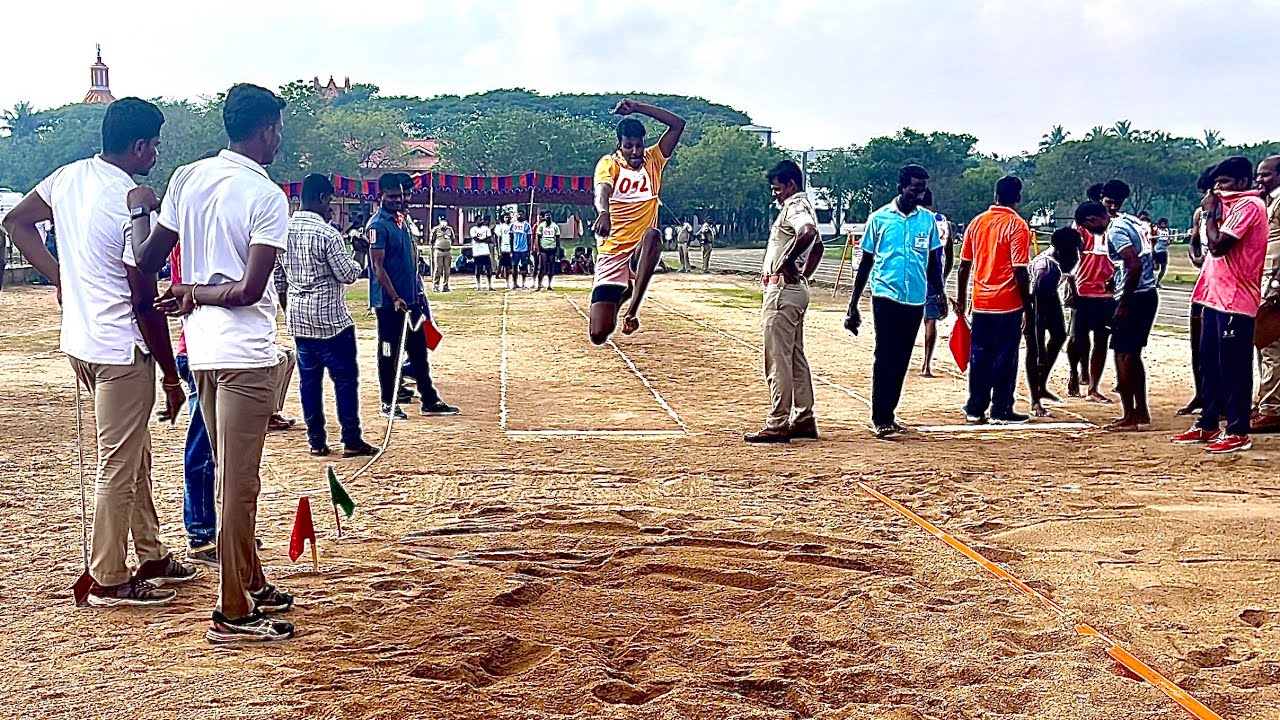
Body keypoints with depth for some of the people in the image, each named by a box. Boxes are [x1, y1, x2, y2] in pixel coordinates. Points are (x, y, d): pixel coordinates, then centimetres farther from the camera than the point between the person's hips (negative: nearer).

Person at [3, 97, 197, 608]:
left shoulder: (69, 177, 3)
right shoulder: (133, 202, -20)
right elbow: (145, 301, -17)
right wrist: (170, 375, -9)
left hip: (81, 339, 9)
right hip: (121, 349, -9)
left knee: (135, 455, 19)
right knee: (119, 466, 2)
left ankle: (151, 556, 31)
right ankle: (108, 581, 12)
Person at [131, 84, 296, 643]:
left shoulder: (187, 178, 7)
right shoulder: (267, 197, -13)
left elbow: (147, 258, 10)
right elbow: (249, 290, -17)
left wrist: (137, 211, 26)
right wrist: (196, 293, -3)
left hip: (202, 349, 8)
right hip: (244, 355, -8)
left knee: (231, 477, 18)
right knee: (238, 485, -2)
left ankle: (251, 584, 32)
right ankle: (233, 615, 5)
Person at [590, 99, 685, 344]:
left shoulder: (653, 161, 6)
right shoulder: (609, 164, -3)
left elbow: (678, 124, 0)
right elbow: (602, 191, -26)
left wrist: (637, 108, -7)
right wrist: (604, 212, -49)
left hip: (641, 251, 2)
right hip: (612, 253, -2)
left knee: (652, 236, -38)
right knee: (598, 333, -10)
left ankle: (632, 308, -27)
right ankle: (619, 297, 29)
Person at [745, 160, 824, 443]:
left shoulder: (794, 207, -13)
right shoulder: (802, 206, 19)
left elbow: (808, 232, -36)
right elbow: (818, 246, 32)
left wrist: (787, 261, -24)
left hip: (783, 288, -11)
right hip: (797, 288, 11)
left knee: (778, 359, -8)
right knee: (796, 358, 14)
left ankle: (778, 425, -7)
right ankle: (804, 420, 19)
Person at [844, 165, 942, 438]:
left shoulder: (928, 220, 7)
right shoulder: (879, 218, 0)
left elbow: (933, 263, 16)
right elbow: (866, 263, 4)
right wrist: (853, 305, 2)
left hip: (916, 300, 4)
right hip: (886, 296, -3)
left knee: (902, 360, 7)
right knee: (885, 358, -9)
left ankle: (888, 415, 15)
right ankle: (881, 419, -7)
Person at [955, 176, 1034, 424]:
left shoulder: (977, 223, 6)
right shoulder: (1017, 226, -10)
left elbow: (964, 266, 8)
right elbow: (1020, 272, -14)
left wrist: (961, 299, 17)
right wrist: (1028, 307, -7)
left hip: (980, 302, 5)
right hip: (1008, 303, -5)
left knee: (979, 356, 10)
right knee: (1004, 358, 3)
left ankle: (975, 409, 14)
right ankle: (1001, 411, 7)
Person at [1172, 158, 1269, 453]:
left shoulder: (1249, 205, -12)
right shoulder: (1234, 205, 19)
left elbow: (1218, 245, -19)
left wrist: (1211, 212, -8)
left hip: (1235, 299, -10)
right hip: (1217, 296, 10)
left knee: (1234, 367, -6)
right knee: (1209, 363, 13)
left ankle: (1238, 432, -1)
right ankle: (1207, 425, 21)